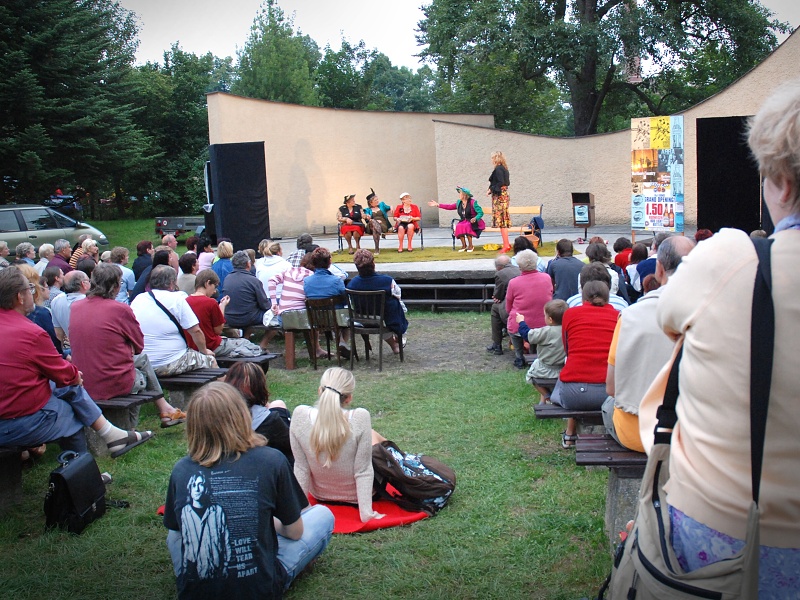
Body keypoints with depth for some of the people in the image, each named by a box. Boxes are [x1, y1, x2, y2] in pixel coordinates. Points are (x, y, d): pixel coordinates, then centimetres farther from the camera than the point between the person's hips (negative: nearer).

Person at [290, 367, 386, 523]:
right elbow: (363, 471, -26)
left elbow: (300, 468, -15)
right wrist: (367, 513, -16)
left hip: (320, 495, 2)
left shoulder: (300, 415, -25)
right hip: (355, 496, -2)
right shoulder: (360, 418, -31)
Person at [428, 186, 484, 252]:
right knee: (458, 226, -26)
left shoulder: (472, 202, -12)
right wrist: (437, 204, 13)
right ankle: (464, 245, -10)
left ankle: (470, 246, -22)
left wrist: (475, 218, -32)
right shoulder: (459, 203, 6)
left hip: (473, 222, -5)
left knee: (466, 226, -36)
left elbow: (480, 213, -13)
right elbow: (450, 207, 15)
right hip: (464, 221, 5)